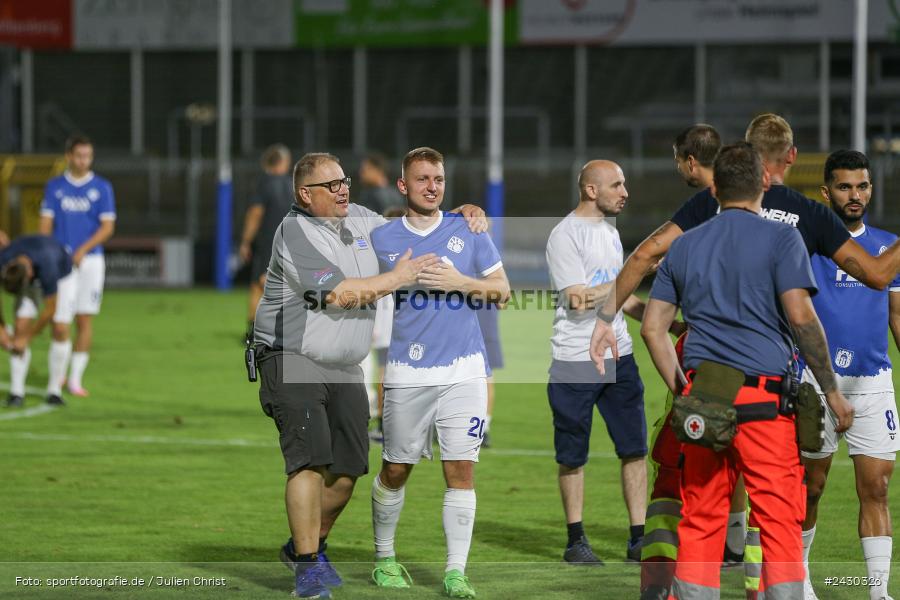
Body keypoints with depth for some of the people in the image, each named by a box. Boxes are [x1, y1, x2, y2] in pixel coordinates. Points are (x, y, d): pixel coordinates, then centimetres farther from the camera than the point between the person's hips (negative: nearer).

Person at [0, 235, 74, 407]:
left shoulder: (46, 266, -46)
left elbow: (50, 310, -33)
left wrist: (26, 338, -24)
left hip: (62, 275, -3)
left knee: (59, 331, -16)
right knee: (21, 327, -14)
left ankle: (54, 391, -2)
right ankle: (16, 392, -11)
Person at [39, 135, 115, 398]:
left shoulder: (102, 187, 3)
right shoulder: (54, 186, 7)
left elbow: (108, 227, -2)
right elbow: (46, 223, 5)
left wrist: (83, 250, -14)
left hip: (90, 260, 0)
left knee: (85, 320, 0)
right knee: (60, 326, -6)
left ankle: (75, 379, 8)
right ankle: (56, 379, 11)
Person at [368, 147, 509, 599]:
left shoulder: (468, 231, 6)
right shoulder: (382, 239, 6)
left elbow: (502, 290, 7)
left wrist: (460, 282, -9)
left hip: (463, 370, 0)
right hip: (406, 373, 0)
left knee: (461, 470, -6)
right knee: (395, 471, 7)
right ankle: (384, 558, 26)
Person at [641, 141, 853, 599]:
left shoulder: (684, 246, 15)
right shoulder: (780, 238, -1)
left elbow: (652, 328, 13)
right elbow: (801, 317, -10)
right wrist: (831, 390, -4)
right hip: (765, 398, -5)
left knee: (699, 523, 7)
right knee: (779, 522, -4)